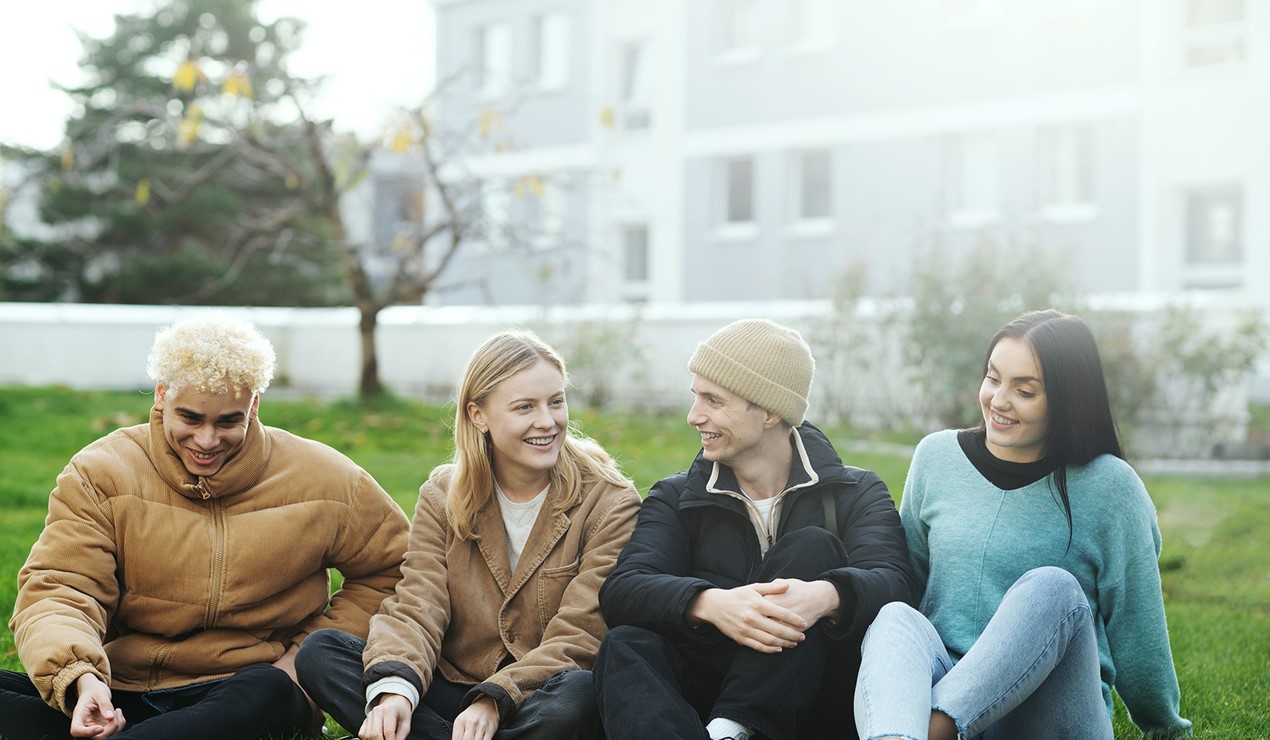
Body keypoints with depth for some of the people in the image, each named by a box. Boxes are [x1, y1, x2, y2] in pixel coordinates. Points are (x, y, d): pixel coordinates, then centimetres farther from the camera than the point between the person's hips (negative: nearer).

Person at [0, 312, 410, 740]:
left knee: (268, 692, -37)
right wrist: (79, 677, -30)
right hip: (118, 693, 1)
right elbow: (57, 592, -8)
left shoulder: (321, 480, 2)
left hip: (246, 698, -1)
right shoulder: (100, 475, 0)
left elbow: (391, 570, 12)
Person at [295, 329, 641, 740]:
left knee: (576, 695, -37)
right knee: (319, 653, -15)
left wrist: (495, 701, -28)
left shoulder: (609, 504, -6)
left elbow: (579, 637, -13)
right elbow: (416, 606, -7)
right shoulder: (442, 497, 5)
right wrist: (393, 687, -29)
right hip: (454, 689, 3)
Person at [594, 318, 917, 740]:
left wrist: (825, 595, -38)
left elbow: (893, 584, -14)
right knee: (627, 646, -27)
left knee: (814, 547, -19)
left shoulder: (858, 494, 7)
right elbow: (620, 591, -8)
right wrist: (710, 603, -30)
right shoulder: (676, 498, 11)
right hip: (701, 701, 1)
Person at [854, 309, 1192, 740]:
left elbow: (1136, 626, 5)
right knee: (896, 618, -30)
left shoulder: (1108, 487, -1)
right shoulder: (936, 457, 9)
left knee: (1052, 589, -29)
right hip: (943, 677, 2)